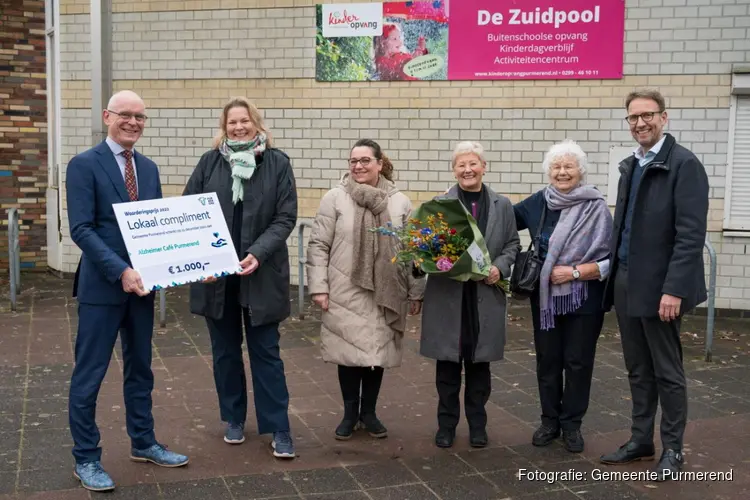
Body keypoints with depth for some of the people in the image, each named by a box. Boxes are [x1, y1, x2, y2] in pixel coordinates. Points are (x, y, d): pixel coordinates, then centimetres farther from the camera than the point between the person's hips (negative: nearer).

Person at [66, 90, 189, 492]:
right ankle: (86, 459, 16)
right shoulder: (84, 165, -9)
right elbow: (81, 229, -16)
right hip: (102, 286, -6)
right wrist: (120, 271, -25)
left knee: (140, 368, 16)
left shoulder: (148, 168, 11)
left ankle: (143, 443, 31)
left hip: (142, 282, 6)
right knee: (89, 375, 3)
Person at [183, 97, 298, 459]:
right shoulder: (210, 162, 2)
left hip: (261, 275, -2)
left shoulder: (277, 163, -2)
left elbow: (286, 217, -6)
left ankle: (279, 430, 11)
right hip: (215, 274, 2)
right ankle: (234, 419, 29)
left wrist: (258, 254, -20)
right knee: (225, 351, 13)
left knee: (266, 352, 4)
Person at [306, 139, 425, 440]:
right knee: (349, 352, 4)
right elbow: (318, 245, -1)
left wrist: (416, 292, 5)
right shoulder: (335, 198, -1)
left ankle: (369, 413, 26)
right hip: (345, 292, -1)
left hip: (385, 294, 2)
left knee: (378, 352, 9)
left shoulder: (400, 202, 4)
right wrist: (318, 286, -8)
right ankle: (350, 414, 21)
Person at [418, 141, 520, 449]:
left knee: (479, 363, 11)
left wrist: (500, 267, -7)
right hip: (447, 295, -1)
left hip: (485, 297, 2)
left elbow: (512, 244, 11)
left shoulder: (502, 205, 7)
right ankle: (446, 424, 20)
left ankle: (477, 424, 25)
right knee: (448, 363, 6)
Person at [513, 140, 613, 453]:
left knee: (578, 362, 6)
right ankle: (549, 421, 25)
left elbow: (610, 259, -11)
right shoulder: (537, 203, 1)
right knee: (547, 360, 11)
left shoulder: (596, 208, -10)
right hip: (545, 298, 3)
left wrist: (575, 272, -18)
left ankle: (571, 424, 22)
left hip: (584, 300, -3)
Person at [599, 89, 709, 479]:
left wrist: (674, 289, -22)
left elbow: (691, 234, -17)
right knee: (638, 370, 15)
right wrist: (612, 272, 10)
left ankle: (672, 449, 19)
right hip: (625, 282, 7)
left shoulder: (684, 164, -10)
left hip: (659, 286, -7)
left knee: (667, 371, 5)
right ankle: (641, 440, 26)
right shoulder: (630, 165, 14)